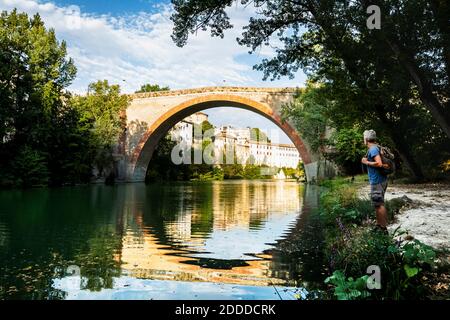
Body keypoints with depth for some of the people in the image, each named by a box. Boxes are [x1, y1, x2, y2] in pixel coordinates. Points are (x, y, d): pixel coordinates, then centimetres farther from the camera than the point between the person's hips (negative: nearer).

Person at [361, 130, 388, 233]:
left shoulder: (372, 149, -16)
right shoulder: (377, 147, 13)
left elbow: (379, 163, -27)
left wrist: (366, 162, -15)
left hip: (377, 181, -10)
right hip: (381, 180, 10)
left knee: (379, 205, -5)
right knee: (378, 204, 18)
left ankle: (383, 228, 0)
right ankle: (379, 225, 28)